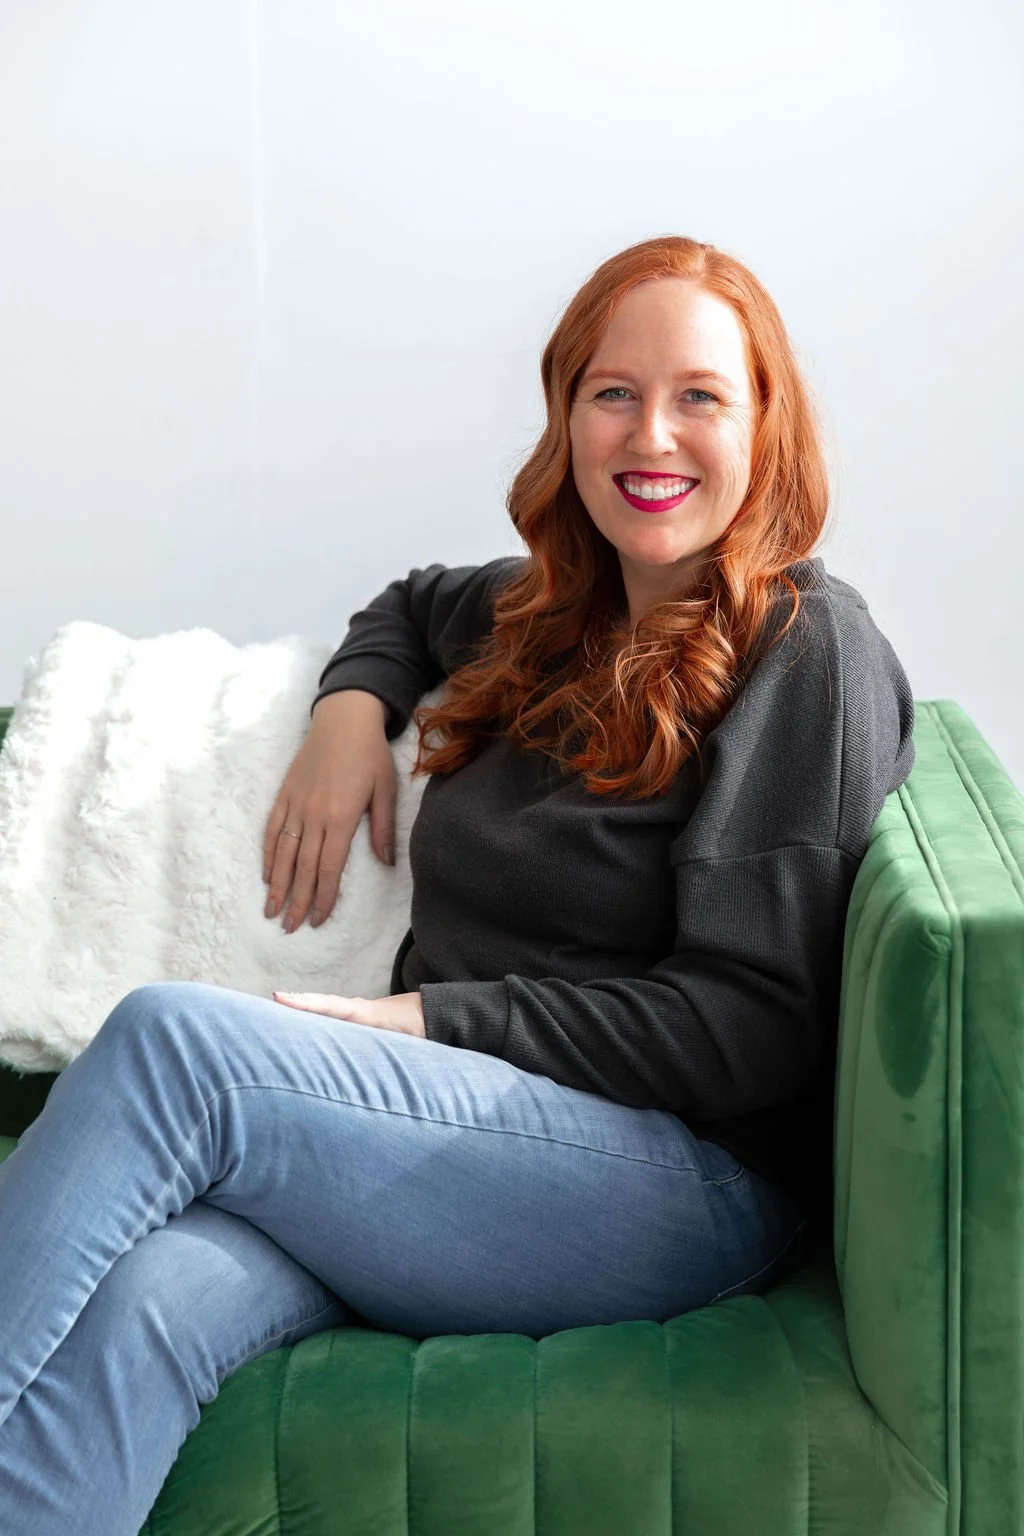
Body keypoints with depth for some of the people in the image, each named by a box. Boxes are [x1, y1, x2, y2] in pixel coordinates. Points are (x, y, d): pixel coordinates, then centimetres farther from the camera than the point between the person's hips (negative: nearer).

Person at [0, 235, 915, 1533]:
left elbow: (752, 1029, -10)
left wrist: (428, 1019, -12)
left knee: (175, 1032, -27)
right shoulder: (554, 609, 18)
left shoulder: (806, 646, -3)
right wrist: (353, 704, 18)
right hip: (464, 1125, 6)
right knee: (141, 1304, -28)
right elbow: (413, 603, 42)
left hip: (693, 1175, -6)